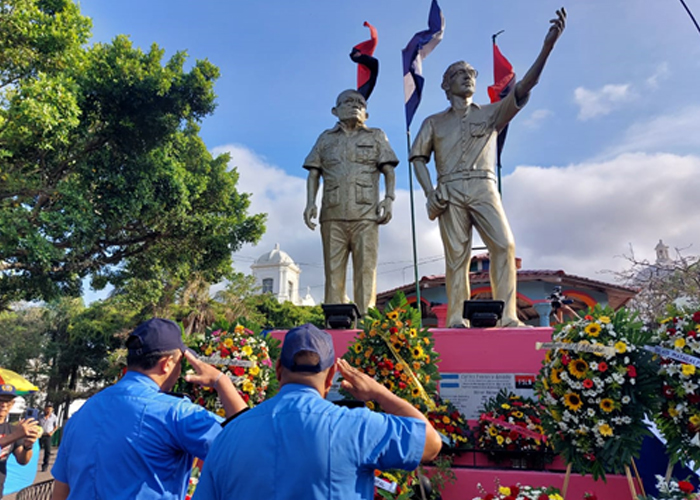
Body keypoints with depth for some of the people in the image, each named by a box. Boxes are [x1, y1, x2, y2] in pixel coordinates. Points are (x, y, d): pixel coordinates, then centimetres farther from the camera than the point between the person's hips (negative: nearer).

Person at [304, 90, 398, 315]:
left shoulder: (376, 136, 20)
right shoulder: (326, 138, 22)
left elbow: (389, 171, 11)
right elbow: (314, 173, 15)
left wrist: (389, 198, -5)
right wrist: (310, 203, 0)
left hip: (365, 214, -1)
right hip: (333, 215, 1)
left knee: (366, 269, -7)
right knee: (333, 271, -2)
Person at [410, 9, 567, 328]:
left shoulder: (490, 114, 20)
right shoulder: (434, 122, 19)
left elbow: (523, 88, 7)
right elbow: (418, 157, 12)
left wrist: (547, 46, -5)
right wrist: (429, 192, -4)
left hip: (484, 189, 1)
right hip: (450, 192, 0)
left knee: (504, 246, -17)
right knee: (456, 255, -6)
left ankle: (508, 318, -15)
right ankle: (456, 321, -4)